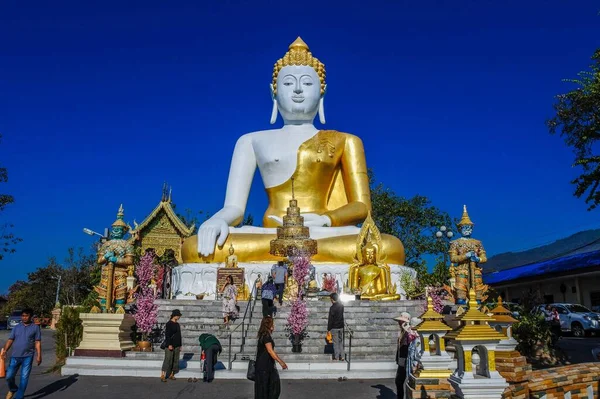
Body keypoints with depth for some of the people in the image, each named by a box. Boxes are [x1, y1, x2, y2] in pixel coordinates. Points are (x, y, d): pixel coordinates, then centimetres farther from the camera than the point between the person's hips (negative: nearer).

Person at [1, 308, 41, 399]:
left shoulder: (35, 327, 1)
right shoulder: (16, 327, 8)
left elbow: (37, 342, -1)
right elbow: (10, 340, 6)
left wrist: (39, 356, -8)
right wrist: (5, 350, -10)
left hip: (28, 357, -3)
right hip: (15, 356, 3)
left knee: (24, 377, 0)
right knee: (9, 376, 4)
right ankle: (12, 390, 34)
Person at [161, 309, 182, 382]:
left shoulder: (177, 324, 15)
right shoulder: (169, 324, -8)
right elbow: (167, 335, -14)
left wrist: (180, 345, 18)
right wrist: (169, 345, -20)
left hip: (177, 345, 8)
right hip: (170, 345, -8)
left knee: (175, 360, 7)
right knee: (168, 360, -10)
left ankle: (171, 374, 14)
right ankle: (163, 375, -8)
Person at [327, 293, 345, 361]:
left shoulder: (332, 307, -16)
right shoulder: (342, 306, 4)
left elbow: (330, 319, -14)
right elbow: (344, 317, 12)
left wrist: (329, 329, -7)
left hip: (334, 328, -6)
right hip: (341, 327, 6)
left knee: (336, 343, 1)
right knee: (341, 342, 14)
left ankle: (336, 357, 6)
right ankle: (342, 356, 16)